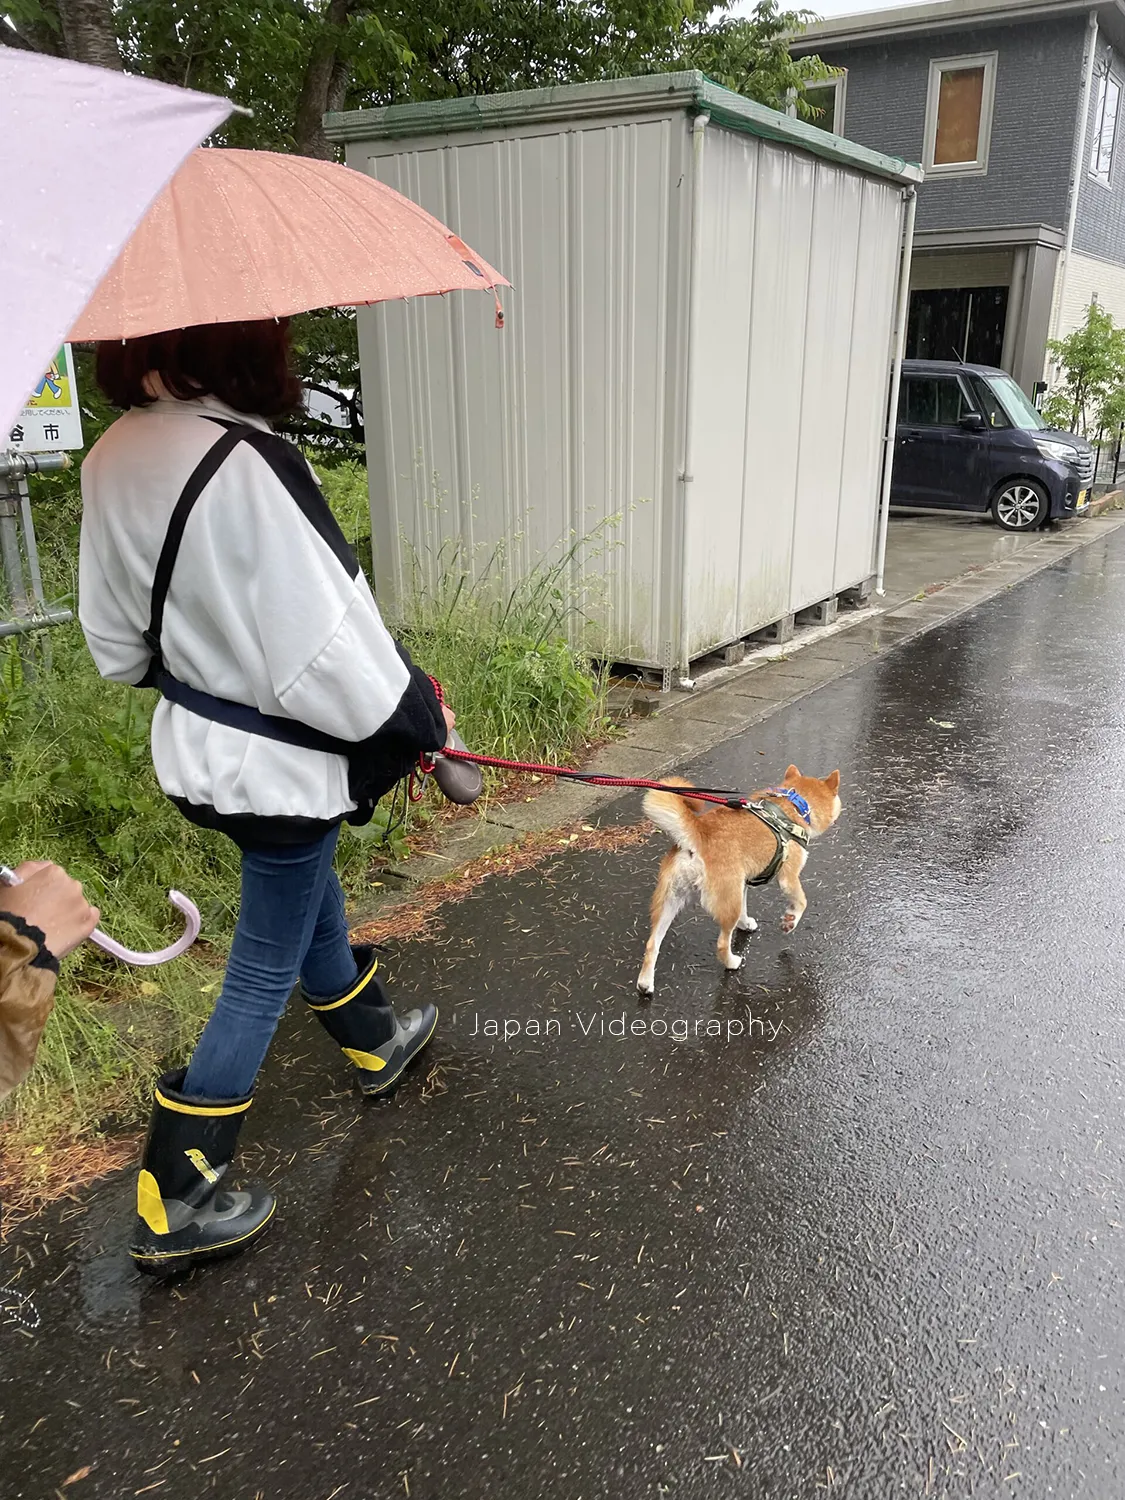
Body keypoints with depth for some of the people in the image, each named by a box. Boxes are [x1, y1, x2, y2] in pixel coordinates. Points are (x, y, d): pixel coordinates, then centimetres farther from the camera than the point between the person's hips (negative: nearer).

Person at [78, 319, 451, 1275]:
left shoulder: (111, 460, -3)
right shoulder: (243, 465, -29)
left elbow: (116, 638, 7)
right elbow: (324, 651, -27)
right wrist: (422, 715, -11)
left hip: (193, 747, 8)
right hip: (276, 766, -8)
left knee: (314, 902, 29)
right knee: (266, 973, 10)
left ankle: (375, 1042, 54)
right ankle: (176, 1210, 23)